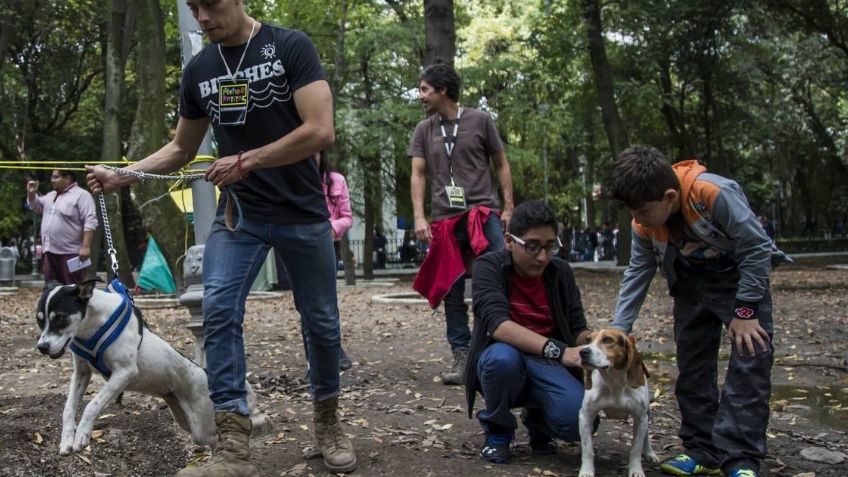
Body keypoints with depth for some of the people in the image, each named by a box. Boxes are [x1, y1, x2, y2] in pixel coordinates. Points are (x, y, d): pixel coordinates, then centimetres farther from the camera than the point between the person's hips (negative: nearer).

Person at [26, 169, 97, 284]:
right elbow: (36, 206, 33)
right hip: (50, 252, 8)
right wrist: (31, 193, 12)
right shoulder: (51, 196, 18)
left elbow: (90, 222, -15)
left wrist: (85, 247, -23)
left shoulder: (81, 195, -8)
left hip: (70, 253, -8)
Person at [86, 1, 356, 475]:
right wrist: (123, 176, 1)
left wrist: (245, 161, -18)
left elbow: (321, 132, -19)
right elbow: (182, 148, 15)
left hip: (303, 213, -3)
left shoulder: (291, 46, -10)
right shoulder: (198, 71, 5)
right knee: (219, 311, -15)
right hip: (239, 213, 3)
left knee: (322, 323, 7)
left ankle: (328, 420, 30)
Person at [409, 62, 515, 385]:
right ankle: (462, 357, 10)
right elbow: (418, 175, 5)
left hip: (484, 213, -3)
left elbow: (501, 165, 9)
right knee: (452, 293, 4)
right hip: (445, 220, 3)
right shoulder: (423, 131, 12)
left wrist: (508, 207, 0)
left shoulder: (480, 120, 5)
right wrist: (419, 217, -8)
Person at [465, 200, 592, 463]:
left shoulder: (560, 271, 0)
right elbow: (497, 324, -28)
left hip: (548, 366, 2)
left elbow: (578, 328, -2)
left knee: (579, 420, -28)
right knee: (503, 357, -38)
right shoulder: (489, 265, -13)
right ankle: (498, 430, -5)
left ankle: (537, 420, 11)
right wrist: (557, 350, -39)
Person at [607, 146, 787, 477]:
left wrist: (745, 311, -22)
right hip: (693, 283, 6)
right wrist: (618, 330, -12)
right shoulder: (644, 224, -16)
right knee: (692, 366, 5)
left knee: (750, 361, -14)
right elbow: (637, 274, -5)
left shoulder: (715, 194, -35)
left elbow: (757, 248, -25)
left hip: (741, 275, -5)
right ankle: (703, 450, 15)